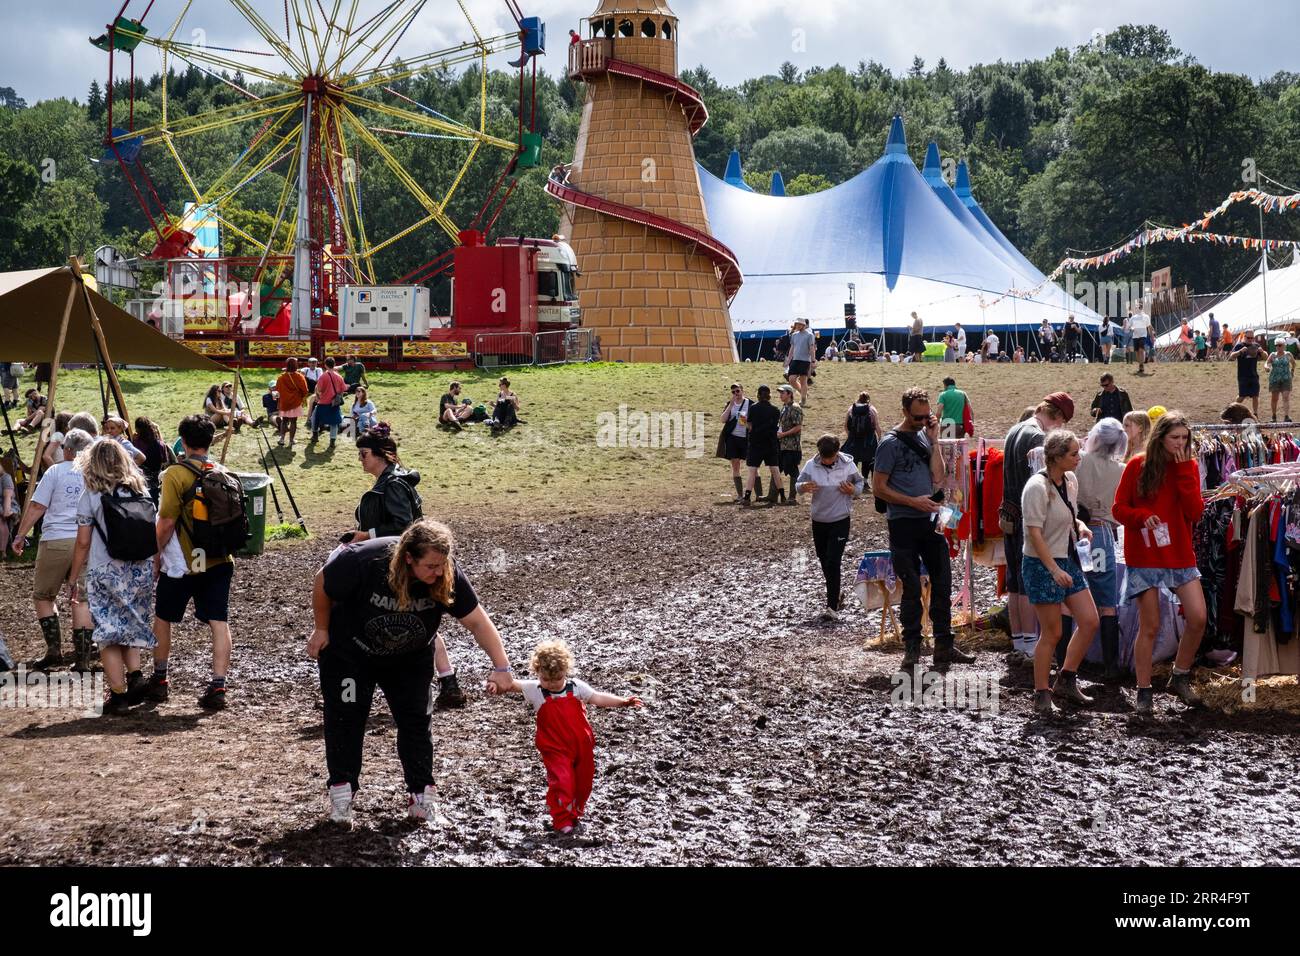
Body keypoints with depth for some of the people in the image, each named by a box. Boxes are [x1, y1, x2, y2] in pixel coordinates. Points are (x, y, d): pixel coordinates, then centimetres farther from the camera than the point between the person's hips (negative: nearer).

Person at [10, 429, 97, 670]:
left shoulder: (55, 472, 0)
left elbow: (37, 507, -3)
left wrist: (20, 536, 4)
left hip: (56, 541, -3)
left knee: (43, 595, 12)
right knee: (82, 598, 7)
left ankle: (54, 650, 5)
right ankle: (82, 657, 2)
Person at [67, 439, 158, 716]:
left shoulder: (91, 498, -6)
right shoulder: (142, 493, 6)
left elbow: (83, 543, -5)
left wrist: (72, 580, 3)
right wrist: (151, 569, 18)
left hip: (105, 573, -4)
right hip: (140, 571, 4)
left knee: (109, 636, 2)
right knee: (132, 631, 17)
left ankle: (118, 695, -1)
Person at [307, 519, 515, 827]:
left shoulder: (448, 574, -28)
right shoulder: (364, 560, -37)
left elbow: (477, 621, -22)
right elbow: (322, 584, -18)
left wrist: (501, 668, -29)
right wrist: (322, 630, -7)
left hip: (410, 658, 3)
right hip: (348, 652, -2)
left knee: (415, 719, 0)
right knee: (346, 718, -1)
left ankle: (421, 795, 8)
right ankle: (341, 793, 11)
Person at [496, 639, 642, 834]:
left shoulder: (576, 687, -2)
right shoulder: (535, 690, -8)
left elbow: (598, 698, -1)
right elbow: (514, 685, -19)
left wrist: (623, 701, -11)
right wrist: (497, 684, -38)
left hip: (582, 746, 3)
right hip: (555, 749, -3)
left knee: (583, 783, 14)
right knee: (561, 782, -15)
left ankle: (575, 812, 39)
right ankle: (562, 821, 0)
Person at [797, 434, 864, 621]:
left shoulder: (847, 465, -9)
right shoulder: (811, 465, -5)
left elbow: (860, 483, 6)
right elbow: (798, 482, 4)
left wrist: (854, 490, -16)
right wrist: (804, 487, -19)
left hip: (840, 521, -4)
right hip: (818, 520, 4)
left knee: (833, 563, -12)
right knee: (824, 562, 16)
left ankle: (832, 608, -11)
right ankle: (837, 593, 41)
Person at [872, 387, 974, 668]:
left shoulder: (925, 436, 9)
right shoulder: (891, 443, -8)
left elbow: (938, 477, 1)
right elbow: (879, 488, -9)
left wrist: (934, 441, -5)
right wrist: (913, 502, -15)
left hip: (930, 521, 6)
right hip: (903, 524, -5)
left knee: (942, 582, 5)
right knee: (912, 588, -1)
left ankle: (944, 645, 12)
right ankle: (911, 648, 9)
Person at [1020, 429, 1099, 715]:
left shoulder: (1071, 480, 6)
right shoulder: (1037, 487, -19)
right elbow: (1034, 533, -22)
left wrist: (1080, 526, 1)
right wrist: (1054, 570, -26)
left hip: (1068, 561, 8)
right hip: (1042, 565, -8)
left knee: (1089, 622, 5)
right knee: (1052, 633, -3)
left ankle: (1066, 682, 18)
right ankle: (1041, 695, 9)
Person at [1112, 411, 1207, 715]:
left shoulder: (1189, 467, 3)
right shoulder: (1138, 466, -4)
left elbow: (1195, 513, -7)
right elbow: (1119, 508, -2)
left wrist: (1184, 471, -13)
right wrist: (1142, 517, -22)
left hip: (1180, 554, 3)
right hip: (1145, 556, -3)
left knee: (1197, 618, -6)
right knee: (1149, 627, -1)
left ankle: (1180, 677, 15)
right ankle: (1144, 692, 10)